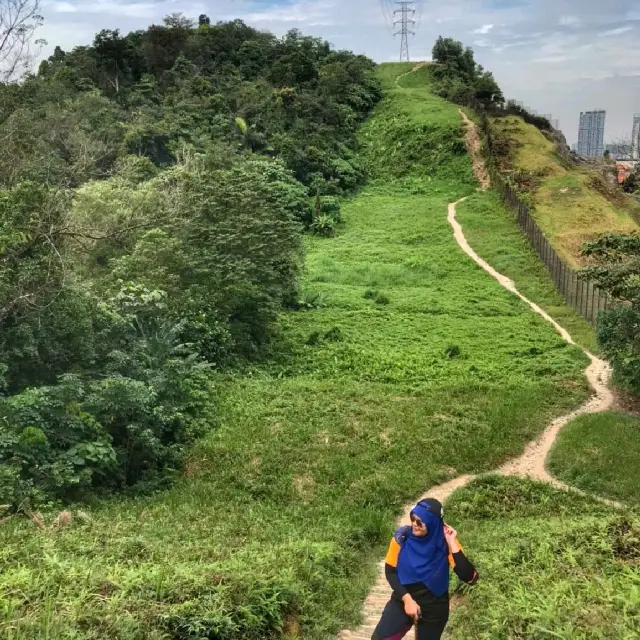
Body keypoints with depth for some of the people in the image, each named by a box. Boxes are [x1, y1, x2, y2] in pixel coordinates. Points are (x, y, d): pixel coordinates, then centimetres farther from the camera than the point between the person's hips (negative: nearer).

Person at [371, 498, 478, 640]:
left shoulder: (444, 542, -17)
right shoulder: (402, 536, -15)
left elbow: (470, 578, -26)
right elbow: (390, 571, -6)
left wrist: (452, 543, -29)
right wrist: (407, 599, -16)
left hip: (434, 608, -1)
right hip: (403, 601, 1)